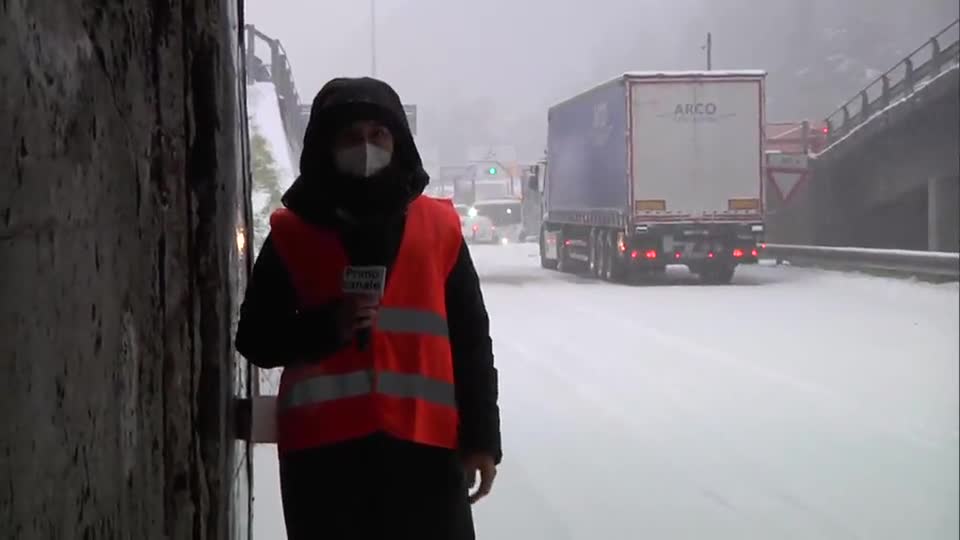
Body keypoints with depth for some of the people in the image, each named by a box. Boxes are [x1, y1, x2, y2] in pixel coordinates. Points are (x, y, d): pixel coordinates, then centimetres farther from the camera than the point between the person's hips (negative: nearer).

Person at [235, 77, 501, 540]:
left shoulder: (438, 228, 7)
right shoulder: (292, 234, 4)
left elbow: (471, 342, 9)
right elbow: (255, 339, 6)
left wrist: (481, 438, 5)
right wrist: (327, 327, -12)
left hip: (423, 445, 1)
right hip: (322, 451, 0)